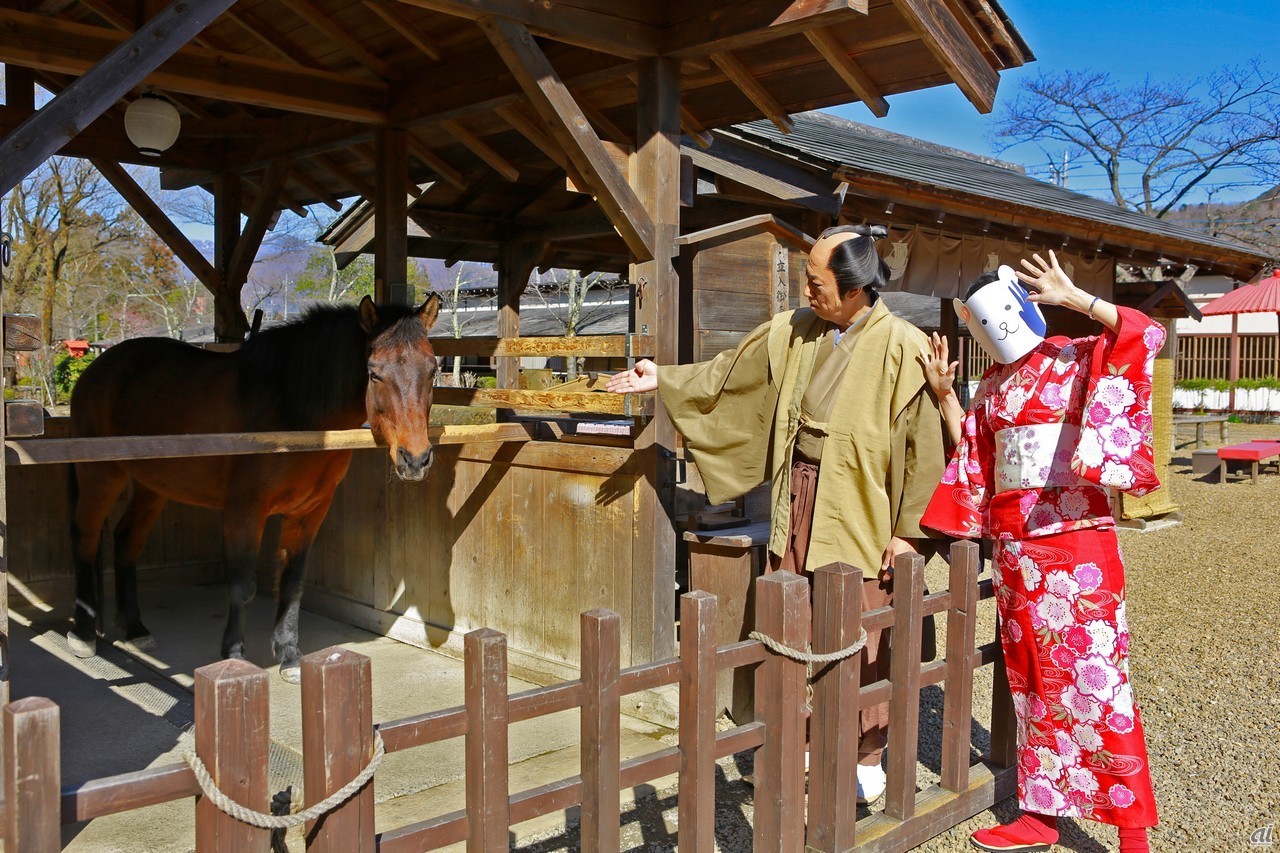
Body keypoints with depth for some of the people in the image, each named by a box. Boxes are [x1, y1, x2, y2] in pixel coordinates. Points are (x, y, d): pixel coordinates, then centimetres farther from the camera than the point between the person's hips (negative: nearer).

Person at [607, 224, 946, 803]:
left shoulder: (901, 347, -13)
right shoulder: (793, 332, 3)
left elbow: (923, 444, -10)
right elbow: (729, 374, 15)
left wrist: (906, 529, -9)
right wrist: (665, 379, 13)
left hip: (859, 510, -4)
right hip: (797, 496, 5)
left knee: (861, 640, 5)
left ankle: (867, 756, 24)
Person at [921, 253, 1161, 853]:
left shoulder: (1078, 358, 0)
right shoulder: (992, 387, 15)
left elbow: (1147, 335, -17)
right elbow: (971, 461, 16)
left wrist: (1072, 296, -19)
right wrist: (944, 396, 9)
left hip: (1076, 538, -6)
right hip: (1013, 544, 6)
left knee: (1095, 675, -5)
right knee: (1034, 678, 11)